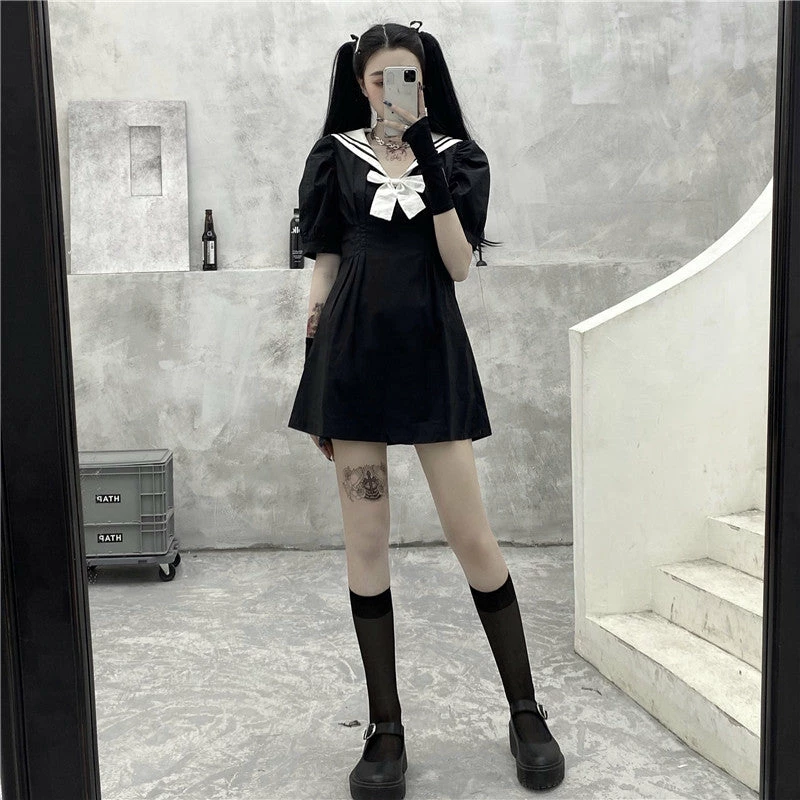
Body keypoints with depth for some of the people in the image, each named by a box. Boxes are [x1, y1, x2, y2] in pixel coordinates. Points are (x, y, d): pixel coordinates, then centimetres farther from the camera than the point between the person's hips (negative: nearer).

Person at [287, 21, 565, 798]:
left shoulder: (457, 156, 7)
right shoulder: (334, 157, 9)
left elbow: (460, 264, -4)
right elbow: (322, 267, 8)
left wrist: (429, 167, -13)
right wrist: (314, 375, 4)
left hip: (431, 354, 0)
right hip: (353, 355, 1)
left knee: (473, 538, 0)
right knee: (365, 545, 2)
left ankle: (526, 712, 18)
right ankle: (385, 729, 15)